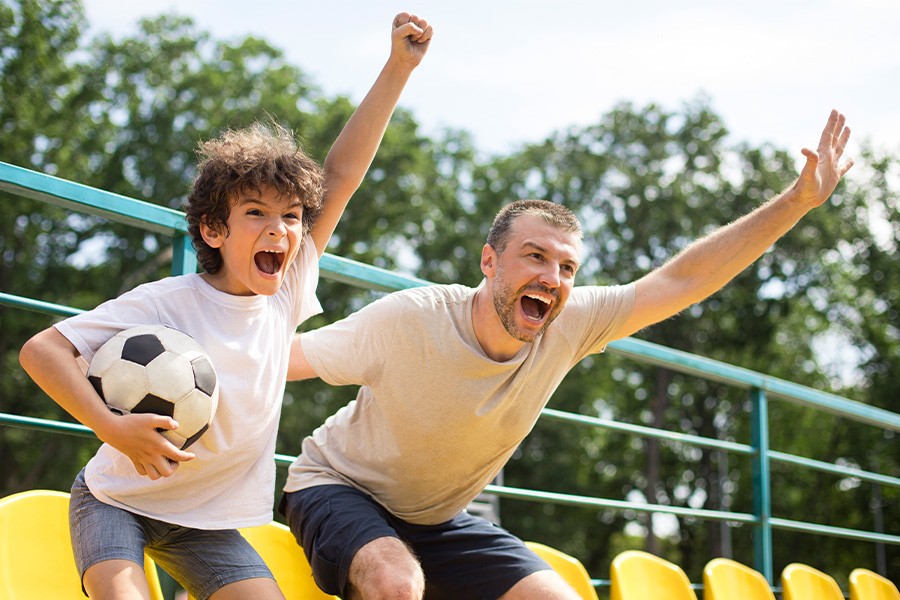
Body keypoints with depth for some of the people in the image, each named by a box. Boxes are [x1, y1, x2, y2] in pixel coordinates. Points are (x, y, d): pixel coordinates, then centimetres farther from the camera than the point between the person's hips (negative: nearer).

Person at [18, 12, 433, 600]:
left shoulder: (286, 294, -8)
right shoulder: (167, 302, -20)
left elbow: (342, 176, -7)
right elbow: (41, 350, -20)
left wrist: (398, 68, -8)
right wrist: (114, 428, -34)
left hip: (208, 520, 5)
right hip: (118, 500, -5)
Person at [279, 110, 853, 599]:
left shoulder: (569, 325, -16)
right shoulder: (409, 320, -29)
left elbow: (680, 279, -14)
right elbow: (282, 358, -20)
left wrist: (800, 200, -16)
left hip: (439, 519, 6)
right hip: (340, 488, -5)